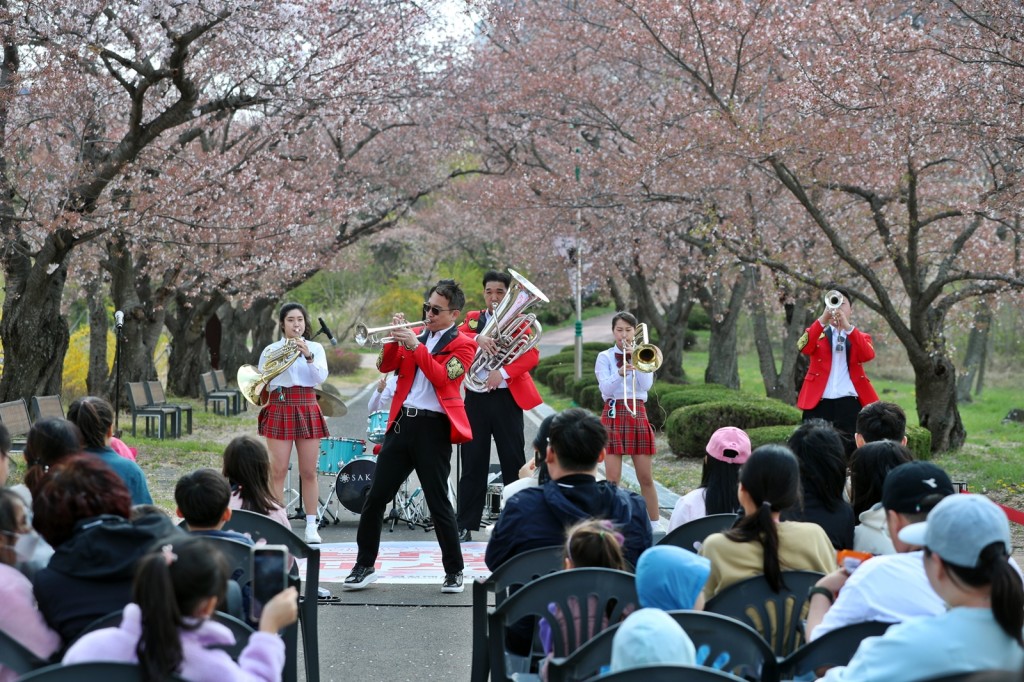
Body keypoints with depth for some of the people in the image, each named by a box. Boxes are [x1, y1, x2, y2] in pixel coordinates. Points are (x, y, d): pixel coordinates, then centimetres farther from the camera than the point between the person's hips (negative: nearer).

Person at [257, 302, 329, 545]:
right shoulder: (271, 350, 8)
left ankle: (311, 527, 7)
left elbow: (321, 377, -8)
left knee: (309, 472, 2)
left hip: (307, 409, 1)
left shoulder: (315, 348, 8)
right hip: (279, 409, -1)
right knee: (278, 471, -4)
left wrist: (308, 356, -23)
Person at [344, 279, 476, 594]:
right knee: (375, 497, 5)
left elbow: (441, 376, -15)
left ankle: (454, 571, 11)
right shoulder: (415, 335, 15)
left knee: (438, 503, -2)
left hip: (433, 428, -5)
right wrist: (395, 339, -7)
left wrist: (416, 346, -19)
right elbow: (385, 366, 8)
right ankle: (364, 566, 14)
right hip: (402, 422, 5)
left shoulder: (463, 344, 0)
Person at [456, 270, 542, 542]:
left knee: (513, 462, 1)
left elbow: (532, 354, -8)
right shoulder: (473, 318, 13)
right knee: (473, 463, 3)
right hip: (476, 398, 2)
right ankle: (465, 525, 6)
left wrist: (503, 372, -21)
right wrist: (478, 338, -27)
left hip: (506, 398, -2)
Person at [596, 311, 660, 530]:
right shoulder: (605, 357, 5)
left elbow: (646, 385, -5)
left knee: (646, 477, 3)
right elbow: (606, 389, -9)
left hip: (637, 414, 1)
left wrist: (636, 361, -10)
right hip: (613, 415, -1)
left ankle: (655, 523, 12)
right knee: (612, 477, -5)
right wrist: (620, 373, -26)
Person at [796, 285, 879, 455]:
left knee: (852, 450, -2)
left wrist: (848, 326, -18)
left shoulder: (860, 337, 14)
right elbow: (804, 348, -11)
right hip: (819, 402, 0)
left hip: (850, 402, 0)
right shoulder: (817, 333, 14)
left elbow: (868, 355, -10)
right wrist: (822, 319, -21)